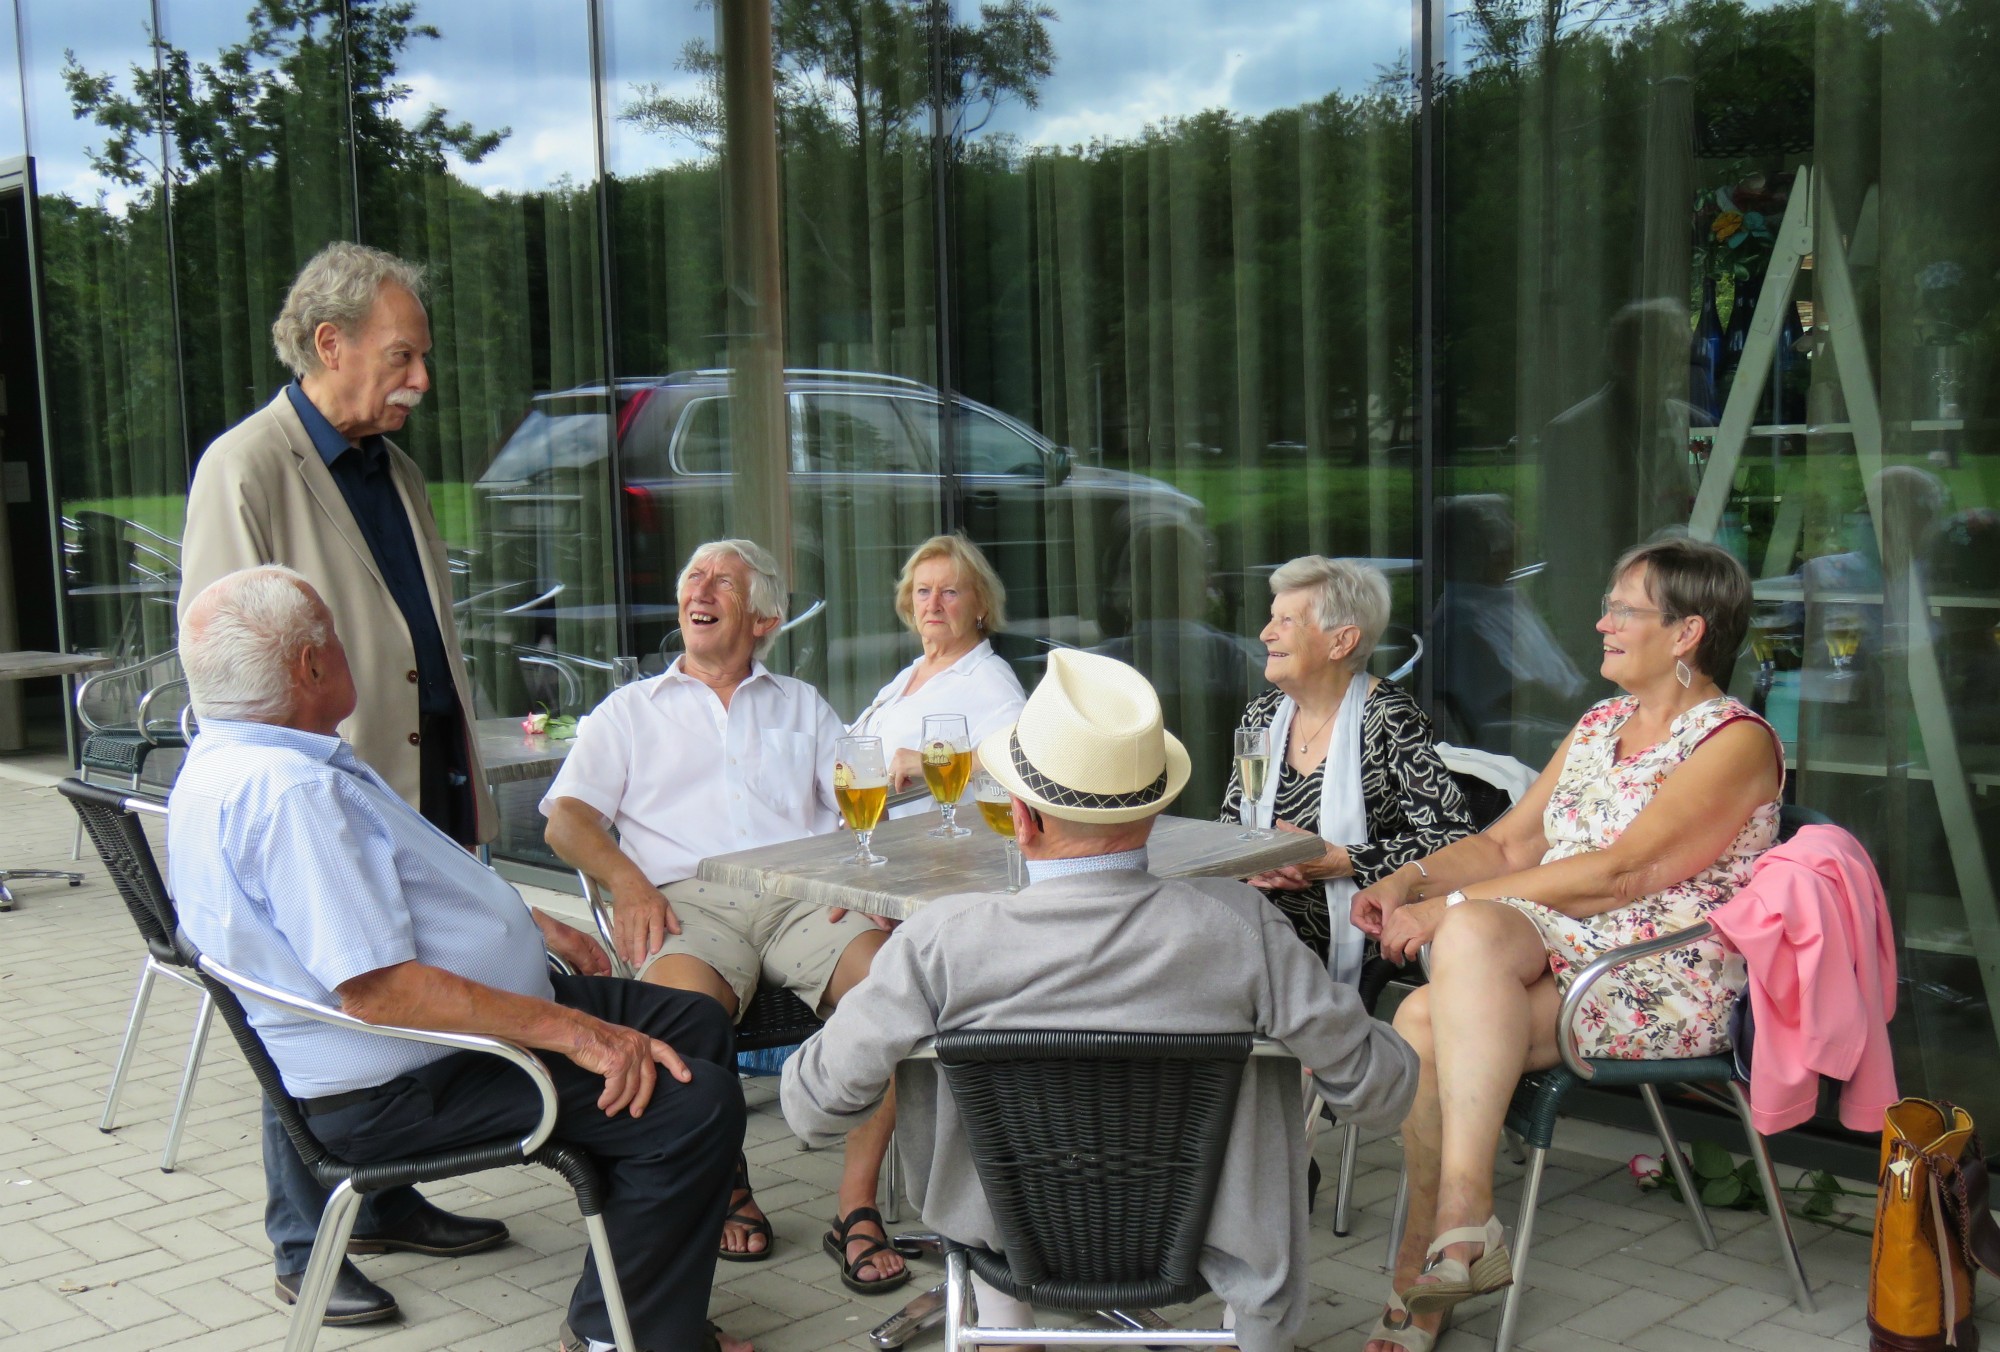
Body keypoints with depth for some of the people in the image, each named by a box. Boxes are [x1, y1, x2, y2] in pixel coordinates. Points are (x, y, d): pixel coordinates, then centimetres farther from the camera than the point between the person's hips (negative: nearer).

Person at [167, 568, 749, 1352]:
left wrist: (527, 923, 27)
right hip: (398, 1089, -12)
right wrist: (569, 1031, -27)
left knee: (694, 1020, 13)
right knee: (694, 1102, -22)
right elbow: (376, 989, -31)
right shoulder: (287, 790, -26)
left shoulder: (233, 762, 11)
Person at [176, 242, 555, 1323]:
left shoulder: (393, 467, 16)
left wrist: (467, 782, 19)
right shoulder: (245, 469, -10)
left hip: (417, 790, 8)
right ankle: (304, 1248, 16)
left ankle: (390, 1203, 30)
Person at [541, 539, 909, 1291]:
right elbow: (568, 819, 12)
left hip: (804, 894, 2)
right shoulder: (630, 712, 26)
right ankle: (726, 1185, -9)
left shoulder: (803, 707, 30)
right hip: (688, 898, -1)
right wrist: (626, 881, -9)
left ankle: (856, 1208, -21)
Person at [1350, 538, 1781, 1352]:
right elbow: (1507, 844, 17)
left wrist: (1452, 907, -19)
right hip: (1554, 950, 7)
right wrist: (1412, 879, -3)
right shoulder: (1599, 726, 20)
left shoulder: (1736, 741, -6)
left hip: (1663, 987, -6)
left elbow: (1620, 874, -18)